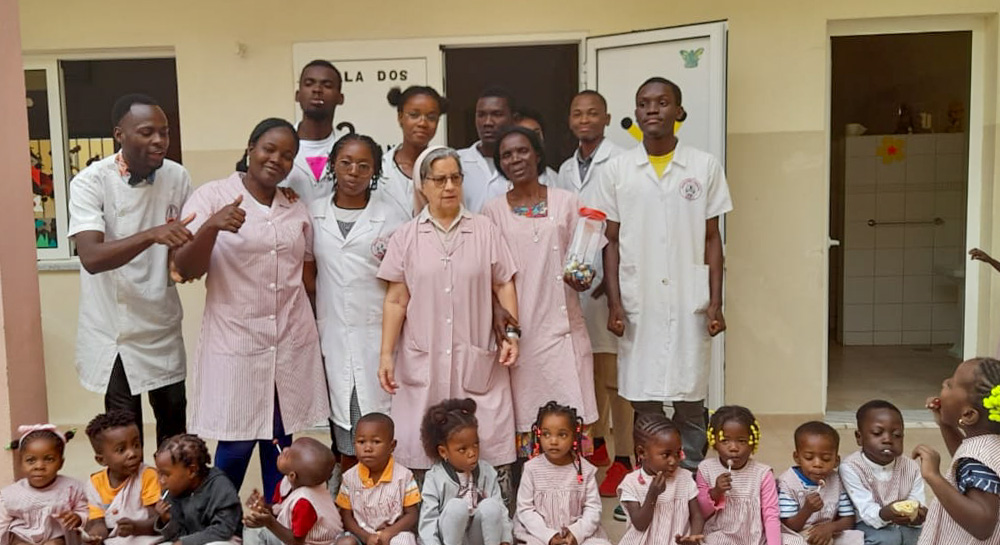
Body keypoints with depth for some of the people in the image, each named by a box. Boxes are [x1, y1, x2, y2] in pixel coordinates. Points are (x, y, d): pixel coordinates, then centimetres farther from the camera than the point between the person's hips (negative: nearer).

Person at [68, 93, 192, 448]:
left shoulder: (177, 177, -4)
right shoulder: (91, 181, -16)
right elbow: (91, 258, -29)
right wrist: (151, 235, -42)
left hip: (162, 324, 4)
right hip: (114, 328, -4)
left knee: (174, 414, 14)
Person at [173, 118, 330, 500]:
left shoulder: (297, 210, 11)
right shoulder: (211, 197, -3)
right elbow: (186, 270, -11)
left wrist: (308, 329, 14)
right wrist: (211, 227, -27)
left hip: (292, 343, 4)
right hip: (235, 342, -4)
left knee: (281, 442, 10)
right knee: (235, 446, 2)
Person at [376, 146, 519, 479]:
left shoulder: (485, 230, 6)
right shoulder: (406, 237, 5)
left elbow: (504, 286, 8)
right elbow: (396, 300, 3)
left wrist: (511, 334, -3)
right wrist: (386, 354, -2)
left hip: (476, 358, 0)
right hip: (423, 360, 0)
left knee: (487, 445, 0)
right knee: (421, 447, 2)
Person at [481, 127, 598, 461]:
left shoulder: (566, 202, 8)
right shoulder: (494, 211, 8)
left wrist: (580, 278, -12)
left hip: (561, 324, 0)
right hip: (517, 327, 0)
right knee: (523, 418, 1)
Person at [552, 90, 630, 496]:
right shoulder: (566, 170, 15)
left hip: (610, 280, -6)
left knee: (614, 374, -3)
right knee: (586, 370, 15)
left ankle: (623, 460, 6)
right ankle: (596, 444, 29)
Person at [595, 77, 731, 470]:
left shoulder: (705, 167, 3)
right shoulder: (617, 169, 4)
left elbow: (712, 239, 6)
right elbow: (612, 241, 5)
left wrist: (716, 303, -1)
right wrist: (614, 303, -2)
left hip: (690, 304, 0)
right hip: (638, 305, 1)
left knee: (690, 402, 5)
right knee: (643, 401, 7)